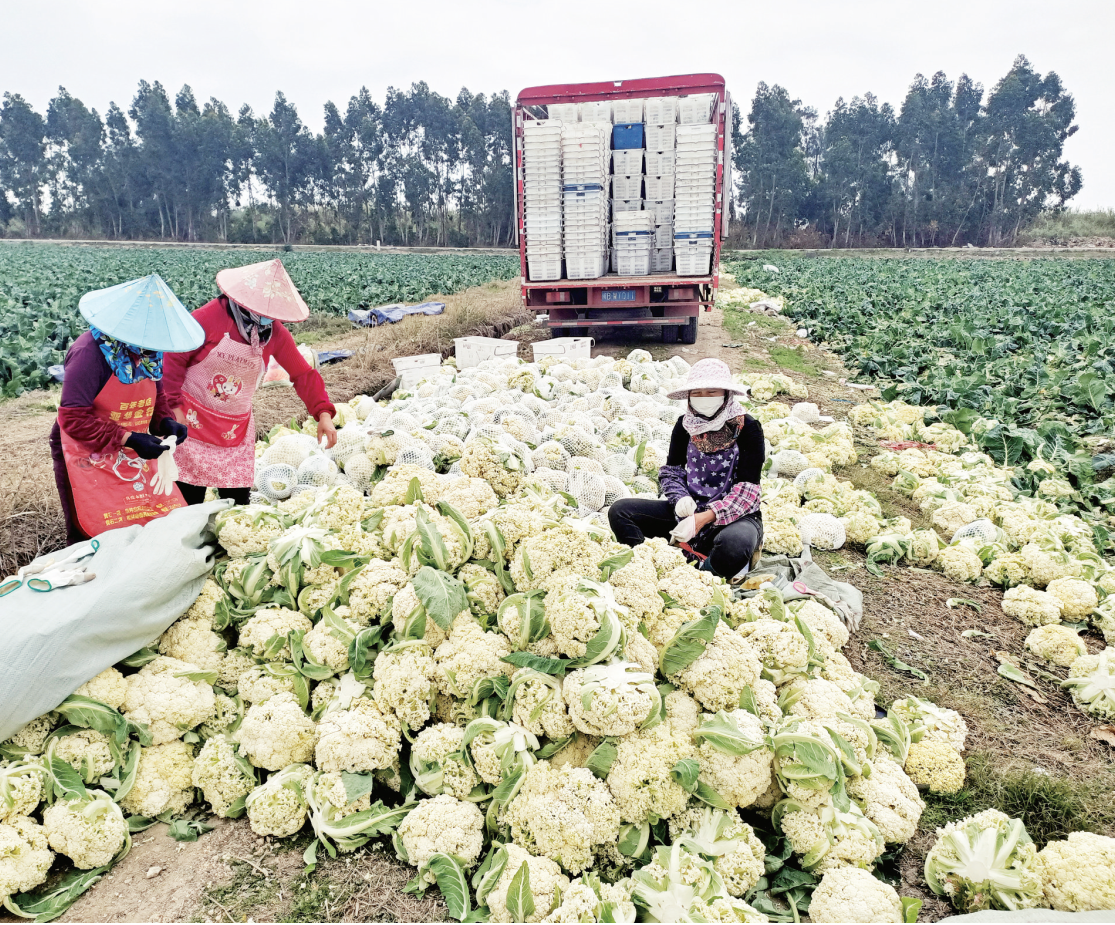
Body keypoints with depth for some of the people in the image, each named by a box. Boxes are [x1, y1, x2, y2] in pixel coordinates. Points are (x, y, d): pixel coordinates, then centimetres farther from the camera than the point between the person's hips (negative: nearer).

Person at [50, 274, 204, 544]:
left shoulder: (150, 350, -2)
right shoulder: (90, 352, -23)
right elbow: (73, 419, -24)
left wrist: (166, 421, -7)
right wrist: (128, 439, -29)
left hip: (133, 454, 6)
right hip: (88, 456, -6)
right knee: (90, 541, 5)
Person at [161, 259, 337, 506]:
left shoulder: (275, 331, -2)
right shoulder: (212, 315, -13)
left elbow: (303, 374, 0)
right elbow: (175, 358, -9)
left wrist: (324, 413, -12)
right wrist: (174, 406, -14)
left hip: (236, 429, 4)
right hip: (193, 421, -3)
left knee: (238, 500, 5)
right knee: (189, 500, 2)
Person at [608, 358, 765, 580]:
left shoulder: (748, 428, -11)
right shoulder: (685, 424, 2)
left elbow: (746, 489, -15)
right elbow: (671, 470, 9)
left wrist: (706, 517, -27)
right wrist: (681, 499, -14)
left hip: (735, 515, -4)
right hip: (691, 510, 4)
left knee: (733, 546, -41)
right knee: (620, 511, -12)